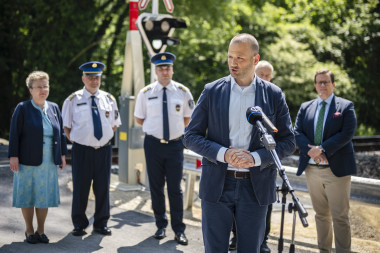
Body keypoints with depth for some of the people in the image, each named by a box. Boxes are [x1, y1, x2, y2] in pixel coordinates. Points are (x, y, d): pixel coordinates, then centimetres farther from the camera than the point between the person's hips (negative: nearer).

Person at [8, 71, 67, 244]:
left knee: (44, 195, 7)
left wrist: (62, 154, 9)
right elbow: (14, 134, -5)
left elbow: (60, 133, 14)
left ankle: (41, 230, 18)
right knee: (27, 195, 3)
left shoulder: (54, 108, 10)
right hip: (28, 161, -4)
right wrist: (13, 156, -11)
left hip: (48, 162, 4)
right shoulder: (23, 109, -3)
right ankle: (29, 231, 16)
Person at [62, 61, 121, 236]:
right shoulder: (73, 100, 1)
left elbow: (114, 124, 19)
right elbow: (66, 126, 7)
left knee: (103, 188, 7)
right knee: (80, 188, 2)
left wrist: (106, 137, 8)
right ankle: (79, 224, 14)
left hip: (104, 150, 3)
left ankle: (101, 224, 18)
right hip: (82, 150, -2)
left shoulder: (109, 99, 9)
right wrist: (74, 140, -2)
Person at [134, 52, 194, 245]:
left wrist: (176, 129, 8)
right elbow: (139, 118, 13)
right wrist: (155, 128, 9)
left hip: (175, 144, -1)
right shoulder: (146, 93, 0)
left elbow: (187, 118, 15)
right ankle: (161, 226, 20)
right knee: (156, 187, 7)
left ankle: (179, 230, 6)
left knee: (175, 188, 0)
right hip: (153, 144, 1)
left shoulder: (183, 92, 1)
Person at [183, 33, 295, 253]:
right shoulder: (212, 91, 1)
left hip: (255, 187, 0)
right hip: (217, 185, 0)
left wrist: (255, 158, -14)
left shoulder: (274, 95, 2)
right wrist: (224, 154, -15)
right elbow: (191, 136, 1)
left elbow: (288, 142, 2)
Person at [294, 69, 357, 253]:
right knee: (321, 215, 13)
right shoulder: (305, 107, 13)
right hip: (312, 169, 4)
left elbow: (347, 134, -10)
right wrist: (310, 150, -15)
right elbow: (297, 132, 3)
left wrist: (322, 149, -18)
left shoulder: (346, 106, 1)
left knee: (340, 216, -2)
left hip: (336, 169, -4)